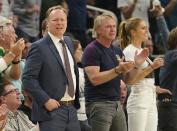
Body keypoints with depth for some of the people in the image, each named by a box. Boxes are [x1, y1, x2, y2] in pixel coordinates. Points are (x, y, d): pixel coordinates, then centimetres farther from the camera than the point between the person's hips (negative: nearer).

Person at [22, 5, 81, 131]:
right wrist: (46, 100, -19)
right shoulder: (39, 47, -9)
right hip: (51, 109, -7)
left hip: (71, 109, 7)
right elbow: (28, 78, -13)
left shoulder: (68, 42, 14)